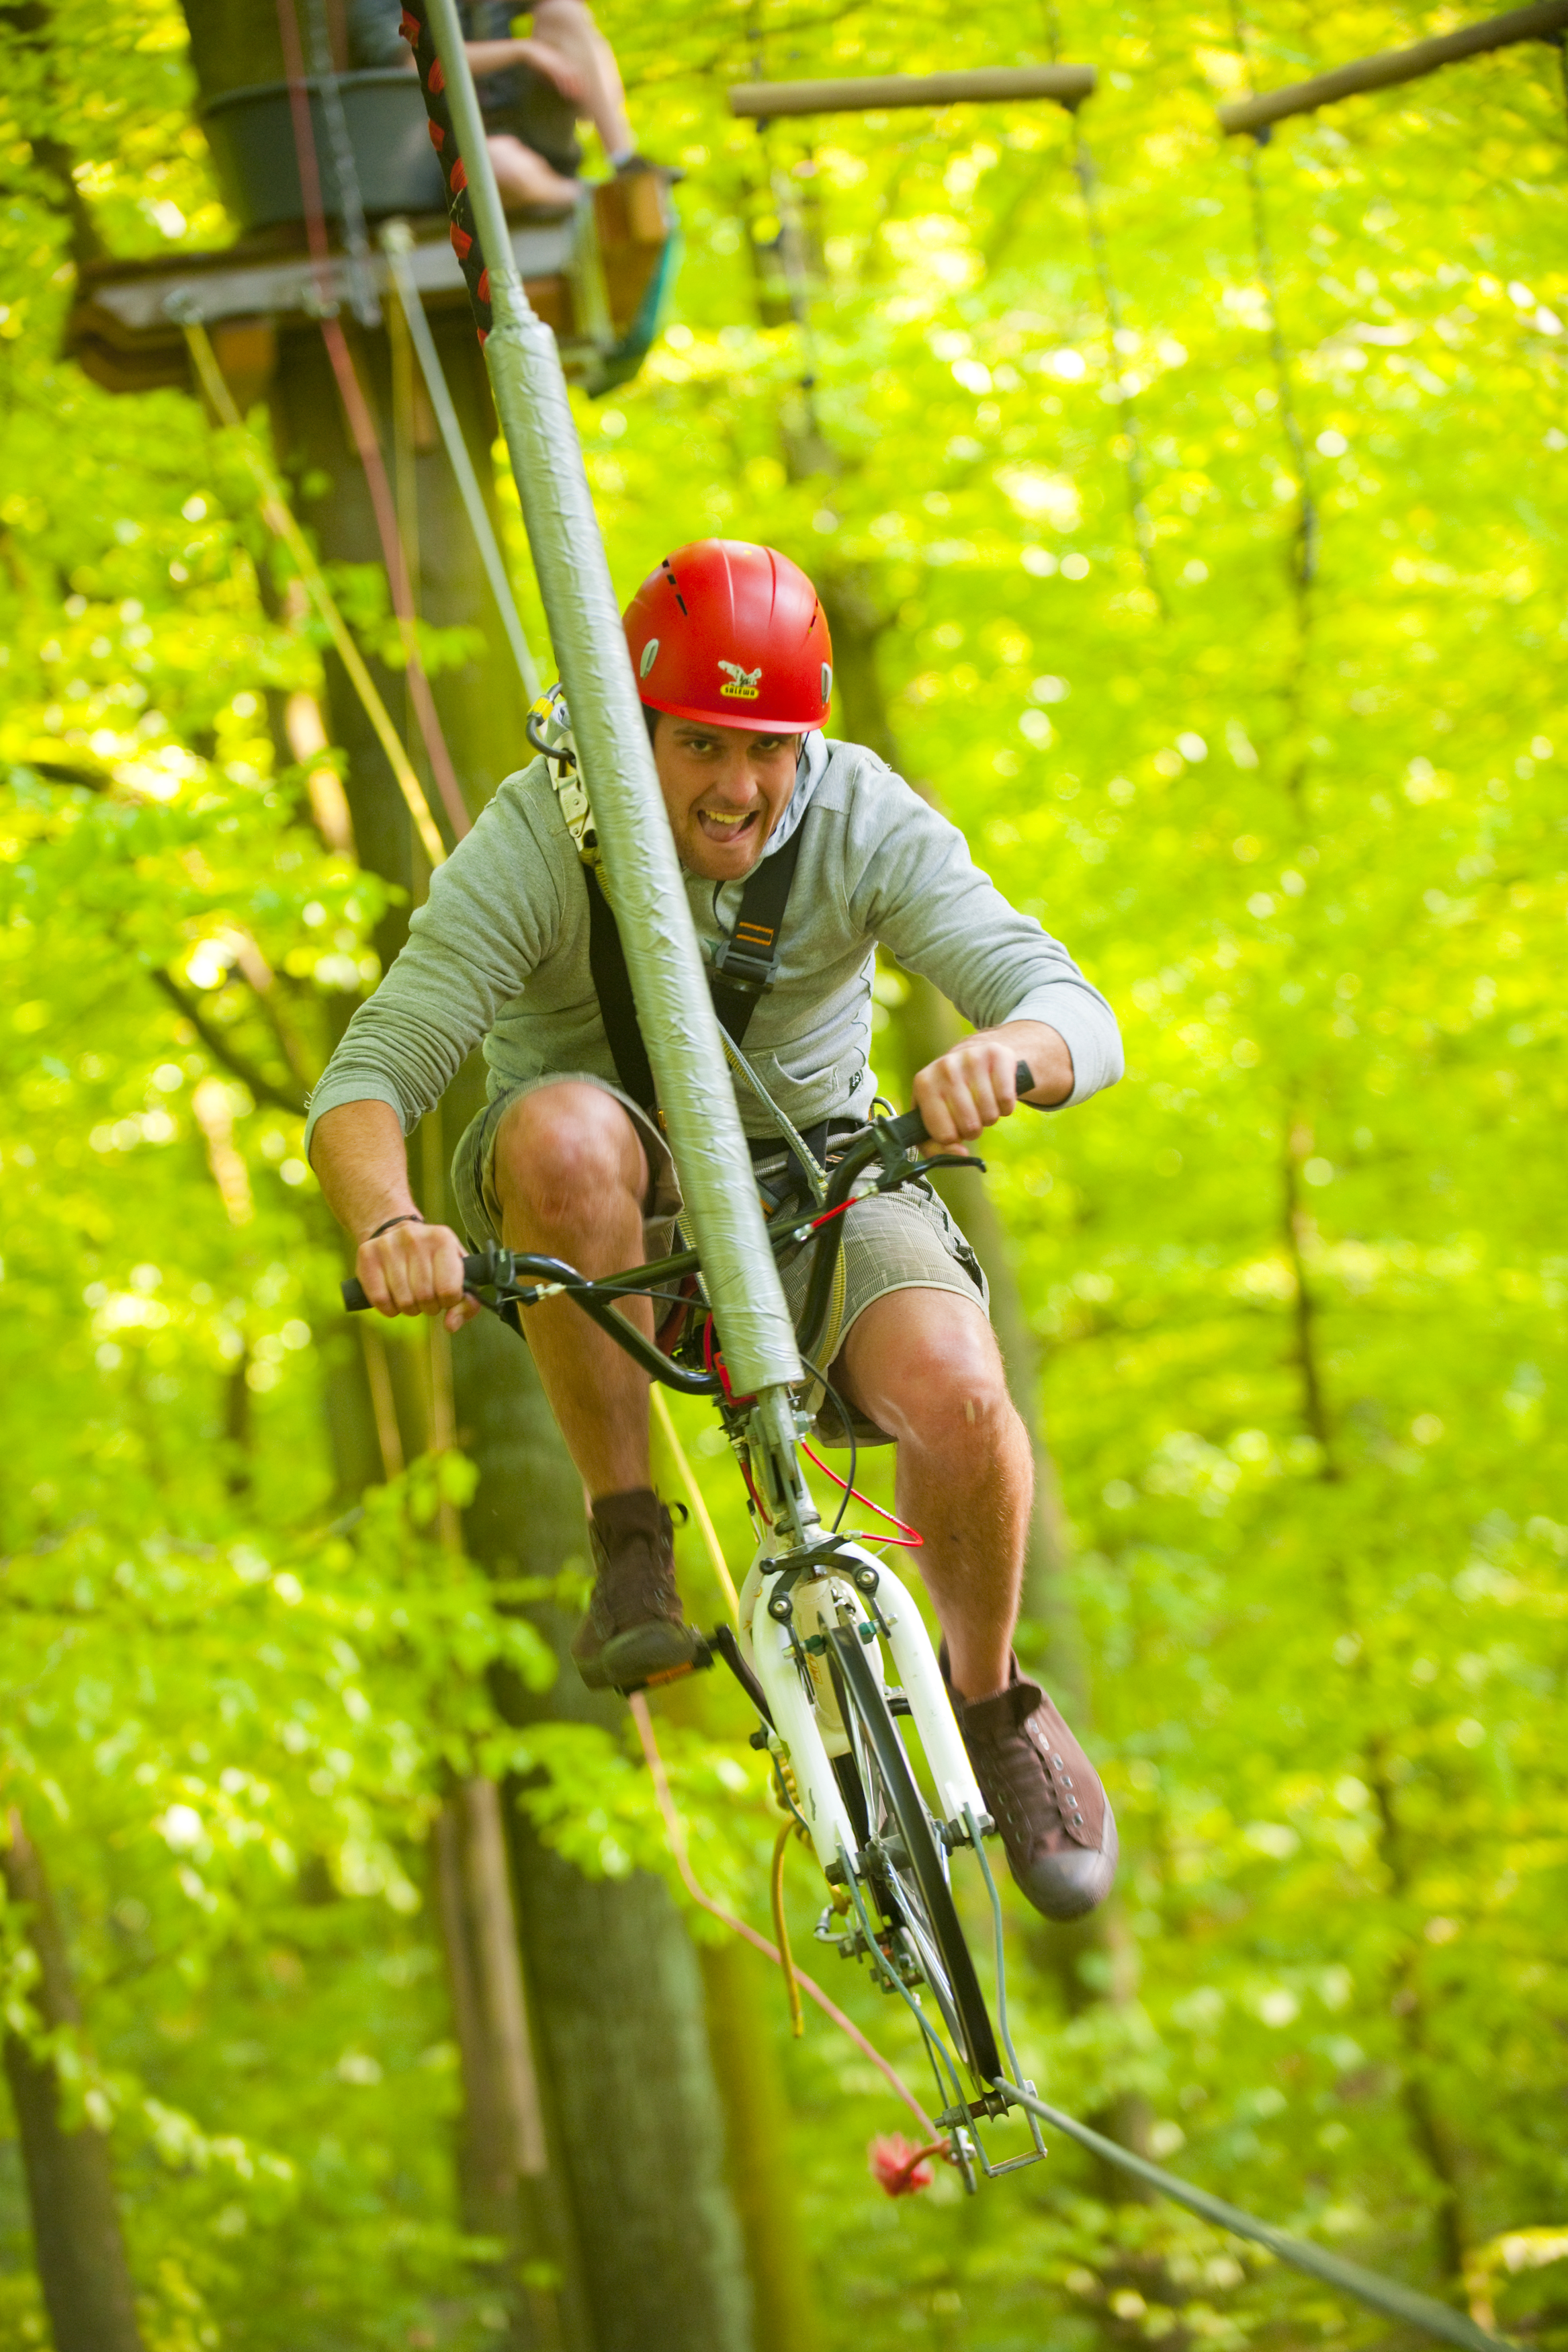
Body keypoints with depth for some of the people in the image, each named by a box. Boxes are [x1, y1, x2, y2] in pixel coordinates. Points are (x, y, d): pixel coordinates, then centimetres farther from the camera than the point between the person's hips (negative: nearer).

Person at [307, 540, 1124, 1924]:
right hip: (615, 1195, -1)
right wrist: (389, 1225, -51)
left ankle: (992, 1703, 1)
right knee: (565, 1132, -39)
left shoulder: (866, 822, -17)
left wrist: (1007, 1052, -51)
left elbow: (1080, 1017, -25)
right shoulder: (538, 843, -22)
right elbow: (368, 1078, -28)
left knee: (951, 1386, -30)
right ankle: (630, 1545, -21)